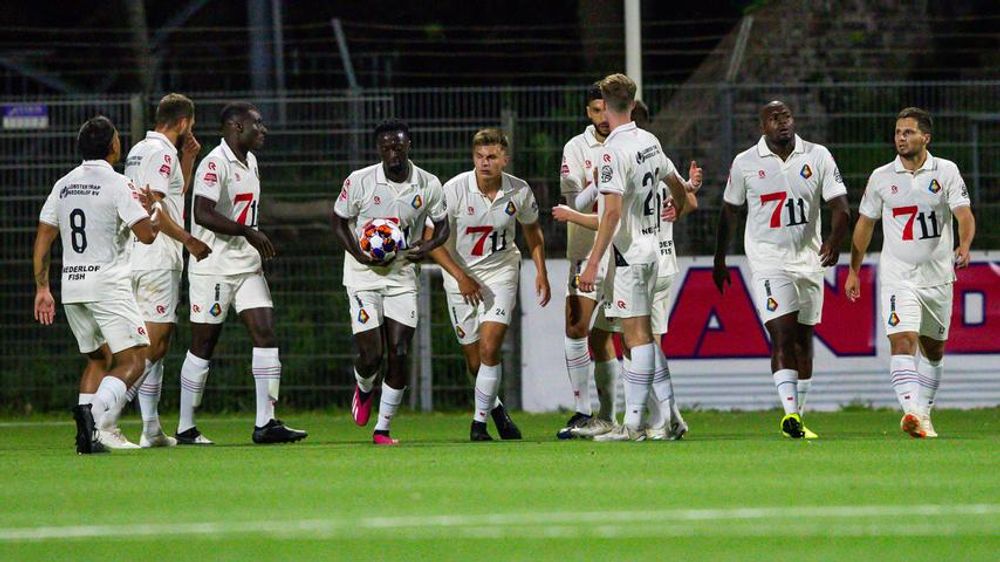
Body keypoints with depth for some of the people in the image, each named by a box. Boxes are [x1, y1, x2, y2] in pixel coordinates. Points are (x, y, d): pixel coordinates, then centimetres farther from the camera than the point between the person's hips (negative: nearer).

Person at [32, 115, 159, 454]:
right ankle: (97, 416, -28)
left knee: (97, 358, 18)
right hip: (108, 284, -7)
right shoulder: (117, 184, -8)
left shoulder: (63, 185, 10)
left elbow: (43, 240, 11)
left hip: (72, 286, 7)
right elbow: (146, 235, -11)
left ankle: (86, 436, 4)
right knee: (132, 360, -6)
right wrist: (154, 212, 10)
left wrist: (42, 287, 17)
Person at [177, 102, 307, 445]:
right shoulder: (214, 164, -15)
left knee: (266, 334, -4)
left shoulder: (249, 162, 15)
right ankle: (186, 428, 8)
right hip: (213, 266, -8)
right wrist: (247, 232, -25)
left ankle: (265, 423, -6)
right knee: (203, 346, -1)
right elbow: (203, 213, -26)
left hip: (247, 265, 8)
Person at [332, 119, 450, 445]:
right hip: (364, 274, -2)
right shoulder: (359, 182, -10)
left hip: (402, 275, 2)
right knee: (370, 354, -9)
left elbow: (442, 225, 9)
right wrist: (359, 254, -16)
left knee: (400, 354, -5)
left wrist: (429, 246, -13)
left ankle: (383, 428, 6)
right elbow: (339, 222, 1)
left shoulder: (428, 185, -4)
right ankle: (364, 390, 29)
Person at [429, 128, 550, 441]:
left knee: (489, 347, -17)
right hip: (461, 277, 0)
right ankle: (494, 407, 33)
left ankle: (480, 421, -6)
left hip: (501, 271, 0)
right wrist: (461, 277, -18)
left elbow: (532, 230, 12)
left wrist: (541, 271, 6)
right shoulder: (454, 190, -17)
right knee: (474, 360, 5)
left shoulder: (520, 191, -9)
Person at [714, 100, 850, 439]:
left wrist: (834, 242, -22)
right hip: (768, 259, -3)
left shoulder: (818, 157, 1)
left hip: (809, 259, 3)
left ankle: (799, 416, 18)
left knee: (803, 339, 9)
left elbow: (840, 207, -3)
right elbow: (730, 212, 12)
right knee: (783, 334, -17)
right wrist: (719, 260, 16)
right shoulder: (745, 163, 0)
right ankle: (790, 411, -25)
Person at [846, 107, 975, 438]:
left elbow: (964, 214, -9)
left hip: (937, 276, 1)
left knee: (933, 349, 11)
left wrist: (964, 246, -29)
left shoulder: (946, 172, 0)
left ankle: (923, 414, 25)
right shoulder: (881, 178, 3)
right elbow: (865, 224, 12)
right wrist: (854, 270, 11)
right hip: (897, 277, -1)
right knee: (902, 341, -20)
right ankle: (913, 413, -32)